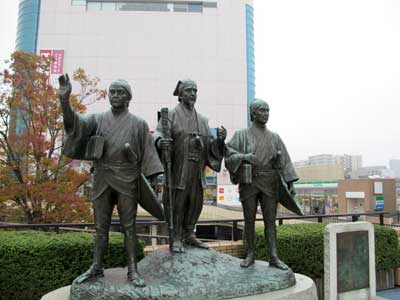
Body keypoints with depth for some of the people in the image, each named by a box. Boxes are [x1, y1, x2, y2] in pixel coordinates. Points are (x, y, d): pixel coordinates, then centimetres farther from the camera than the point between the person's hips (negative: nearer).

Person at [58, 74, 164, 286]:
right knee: (101, 226, 10)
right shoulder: (98, 119, 9)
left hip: (127, 181, -2)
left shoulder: (138, 124, 3)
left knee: (128, 226, 1)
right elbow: (75, 123, -9)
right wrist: (64, 99, -26)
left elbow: (148, 153, 0)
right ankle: (96, 268, 21)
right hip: (102, 180, 3)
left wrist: (153, 179, -8)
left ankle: (132, 270, 8)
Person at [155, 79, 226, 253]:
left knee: (195, 203, 10)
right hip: (178, 168, -5)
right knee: (177, 204, 0)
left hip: (197, 170, 5)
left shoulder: (202, 120, 17)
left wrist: (219, 139, -9)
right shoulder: (171, 115, 2)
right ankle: (176, 238, 12)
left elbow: (210, 146, 12)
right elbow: (159, 133, -13)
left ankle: (189, 235, 25)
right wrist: (160, 141, -36)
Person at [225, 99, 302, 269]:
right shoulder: (241, 135, 3)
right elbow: (229, 154, -7)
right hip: (249, 182, -2)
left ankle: (274, 257, 3)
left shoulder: (274, 137, 11)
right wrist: (244, 157, -25)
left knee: (270, 220, -1)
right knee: (249, 220, 2)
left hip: (269, 183, 2)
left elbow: (284, 161, 8)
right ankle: (250, 255, 13)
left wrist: (290, 183, 1)